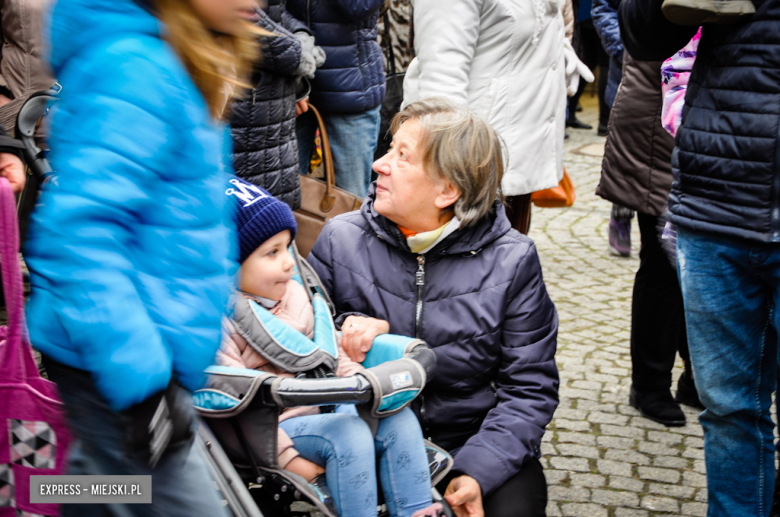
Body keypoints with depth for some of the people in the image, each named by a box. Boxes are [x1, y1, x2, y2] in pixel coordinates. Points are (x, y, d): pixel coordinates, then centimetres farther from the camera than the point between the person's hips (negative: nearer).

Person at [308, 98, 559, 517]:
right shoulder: (341, 239, -2)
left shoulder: (511, 261, -6)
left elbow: (529, 388, -5)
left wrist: (478, 471, -18)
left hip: (474, 439, 0)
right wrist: (343, 330, -19)